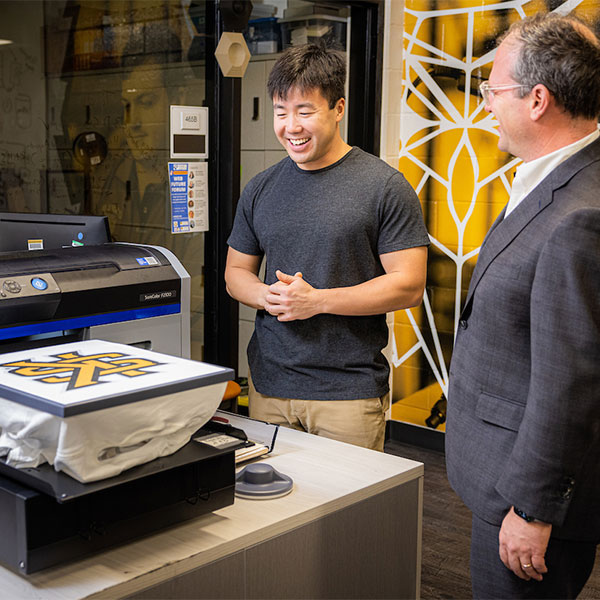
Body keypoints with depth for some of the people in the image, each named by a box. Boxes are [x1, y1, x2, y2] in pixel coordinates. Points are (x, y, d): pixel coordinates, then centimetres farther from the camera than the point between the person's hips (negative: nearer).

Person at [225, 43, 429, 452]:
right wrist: (267, 296, -7)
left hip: (351, 391, -4)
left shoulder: (385, 187, -6)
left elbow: (409, 286, -9)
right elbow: (236, 272, 16)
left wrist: (316, 300, -16)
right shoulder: (260, 190, 9)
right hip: (269, 385, 4)